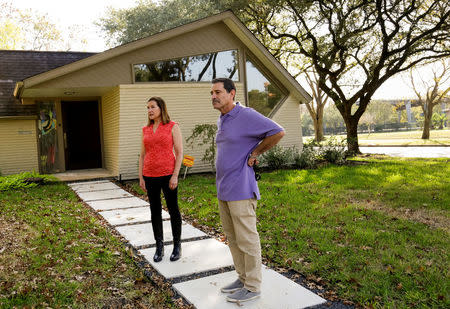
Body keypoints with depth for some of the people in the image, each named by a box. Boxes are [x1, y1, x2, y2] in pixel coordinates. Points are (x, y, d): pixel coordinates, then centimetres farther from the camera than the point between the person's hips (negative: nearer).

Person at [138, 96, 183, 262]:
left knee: (173, 210, 4)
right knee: (155, 211, 9)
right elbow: (142, 155, 13)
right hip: (150, 176, 4)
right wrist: (141, 177, 7)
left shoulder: (173, 127, -2)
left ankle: (177, 246, 17)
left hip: (167, 174, -4)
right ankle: (159, 247, 20)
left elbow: (179, 152, -6)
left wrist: (175, 175, -12)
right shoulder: (145, 130, 11)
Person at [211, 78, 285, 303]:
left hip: (241, 191, -9)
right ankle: (242, 278, 29)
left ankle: (253, 287, 12)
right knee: (232, 239, 16)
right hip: (223, 190, 9)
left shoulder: (246, 116, -13)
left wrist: (255, 154, -9)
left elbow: (277, 133, -15)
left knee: (247, 240, 0)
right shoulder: (221, 121, 15)